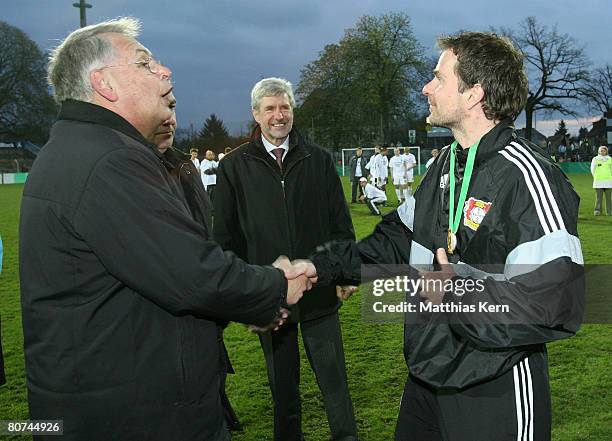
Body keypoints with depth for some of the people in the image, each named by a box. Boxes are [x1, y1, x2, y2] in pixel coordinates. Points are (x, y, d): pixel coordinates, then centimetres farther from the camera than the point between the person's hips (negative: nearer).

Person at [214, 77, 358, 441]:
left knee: (334, 379, 7)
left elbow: (341, 223, 8)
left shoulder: (318, 159, 4)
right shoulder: (234, 167, 1)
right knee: (282, 382, 15)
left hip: (319, 290, 0)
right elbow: (227, 237, 3)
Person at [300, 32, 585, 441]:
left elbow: (556, 307, -28)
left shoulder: (525, 175, -22)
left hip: (496, 392, -8)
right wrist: (321, 266, 7)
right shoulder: (446, 164, 7)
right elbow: (399, 239, 14)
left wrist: (458, 294, -22)